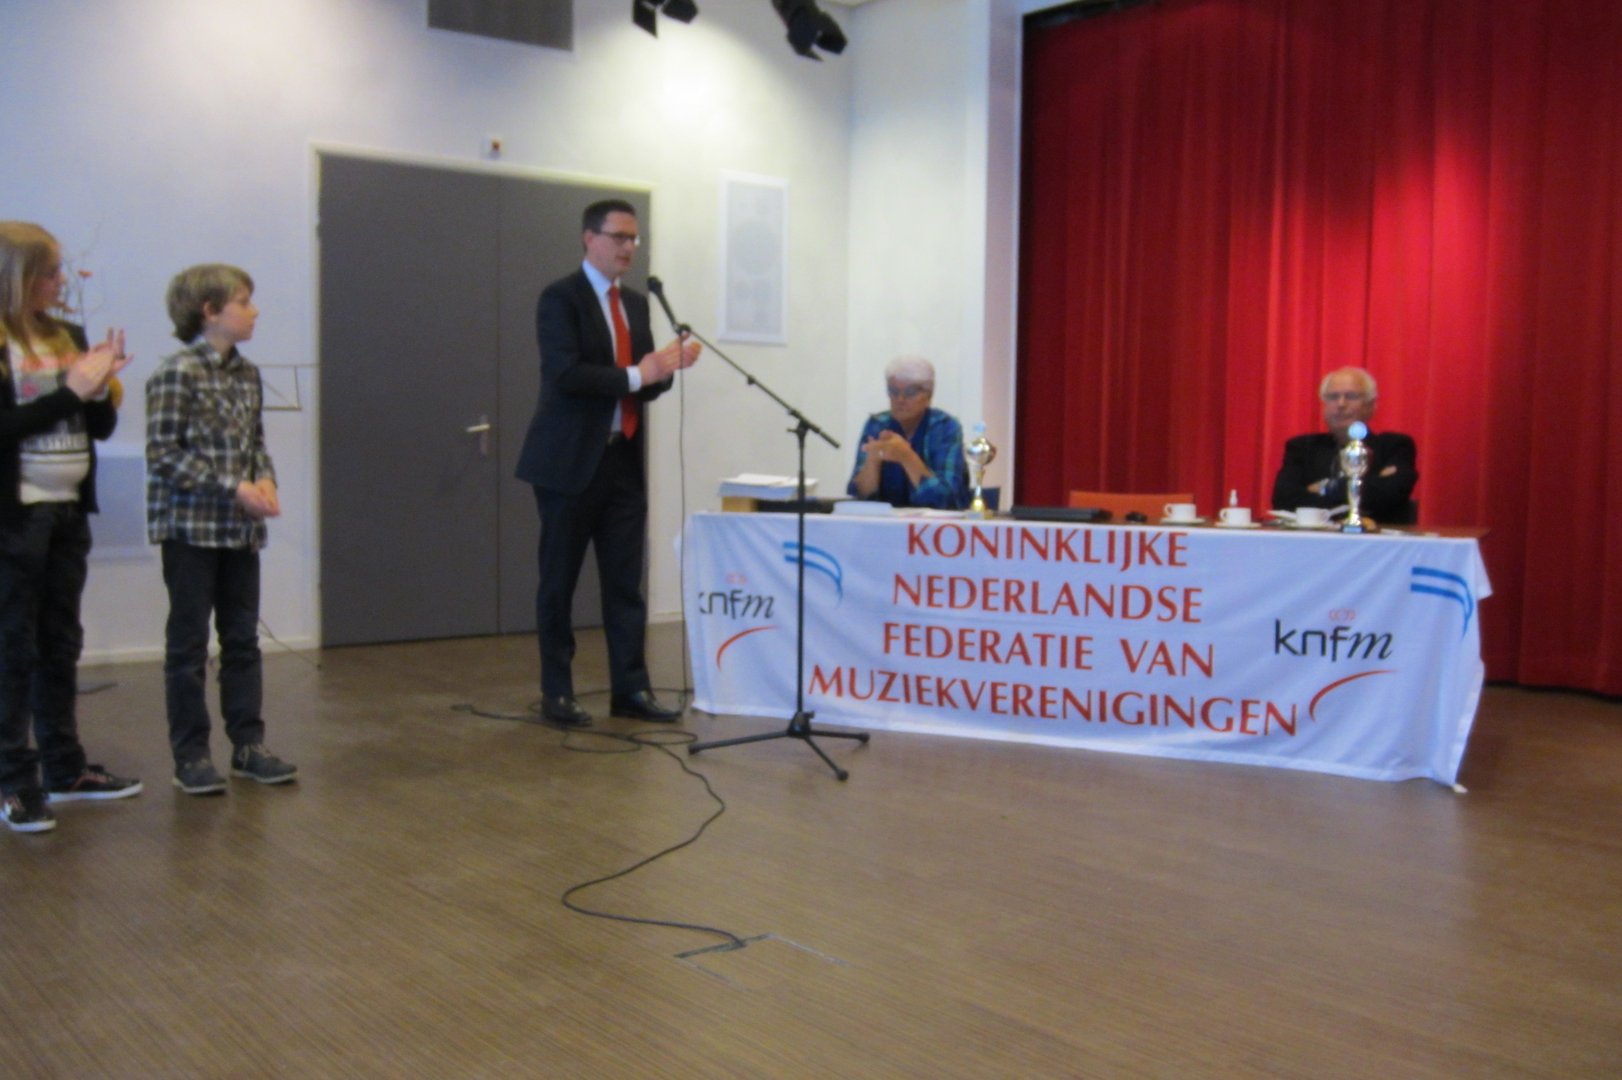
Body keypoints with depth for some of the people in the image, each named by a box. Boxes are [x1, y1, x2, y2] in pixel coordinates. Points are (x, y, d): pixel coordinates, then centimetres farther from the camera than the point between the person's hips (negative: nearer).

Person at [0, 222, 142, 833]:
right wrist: (70, 393, -17)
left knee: (61, 644, 13)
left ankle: (64, 768, 23)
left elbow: (103, 426, 11)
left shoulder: (70, 338, 9)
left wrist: (100, 387, -8)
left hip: (68, 512, 6)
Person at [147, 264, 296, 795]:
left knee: (243, 638, 11)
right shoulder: (177, 373, -12)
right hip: (190, 526, -6)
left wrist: (265, 481, -3)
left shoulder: (247, 374, 9)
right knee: (189, 643, 3)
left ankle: (248, 745, 20)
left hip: (241, 528, 6)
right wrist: (232, 487, -19)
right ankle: (190, 756, 12)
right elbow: (163, 454, -14)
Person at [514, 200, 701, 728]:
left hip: (624, 460, 6)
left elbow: (643, 383, 13)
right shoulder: (560, 298, -7)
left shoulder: (636, 303, 15)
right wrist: (636, 375, -20)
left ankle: (630, 688, 12)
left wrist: (666, 366, -7)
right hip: (571, 461, -6)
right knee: (559, 580, 4)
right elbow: (565, 373, -19)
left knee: (625, 581, 6)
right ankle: (556, 692, 13)